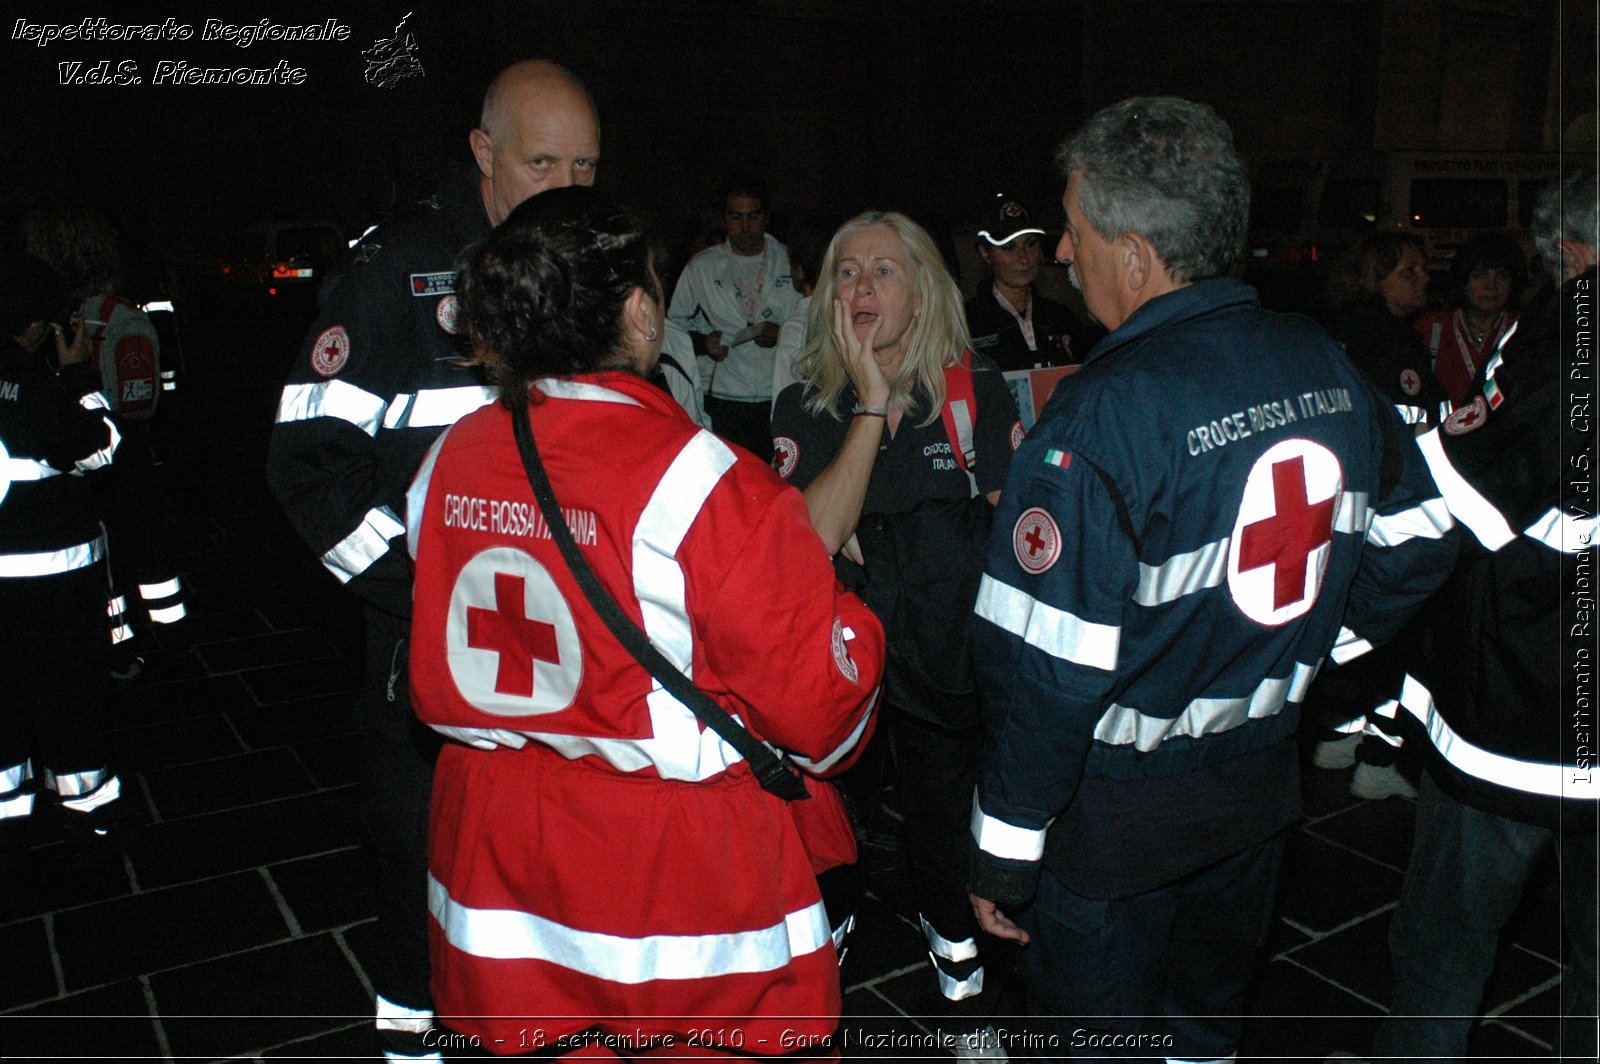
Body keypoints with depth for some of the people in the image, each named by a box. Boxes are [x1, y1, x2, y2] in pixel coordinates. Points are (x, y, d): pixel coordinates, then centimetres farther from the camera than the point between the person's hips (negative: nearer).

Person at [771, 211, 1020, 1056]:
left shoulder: (977, 392, -1)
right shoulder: (806, 408, 0)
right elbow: (818, 534, -16)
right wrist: (873, 405, -15)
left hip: (957, 663, 0)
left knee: (956, 843, 9)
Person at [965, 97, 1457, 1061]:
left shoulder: (1099, 418, -27)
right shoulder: (1326, 366, -5)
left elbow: (1049, 667, -26)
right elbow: (1414, 545, 8)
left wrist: (1005, 855, -15)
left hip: (1122, 812, -6)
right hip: (1262, 780, 7)